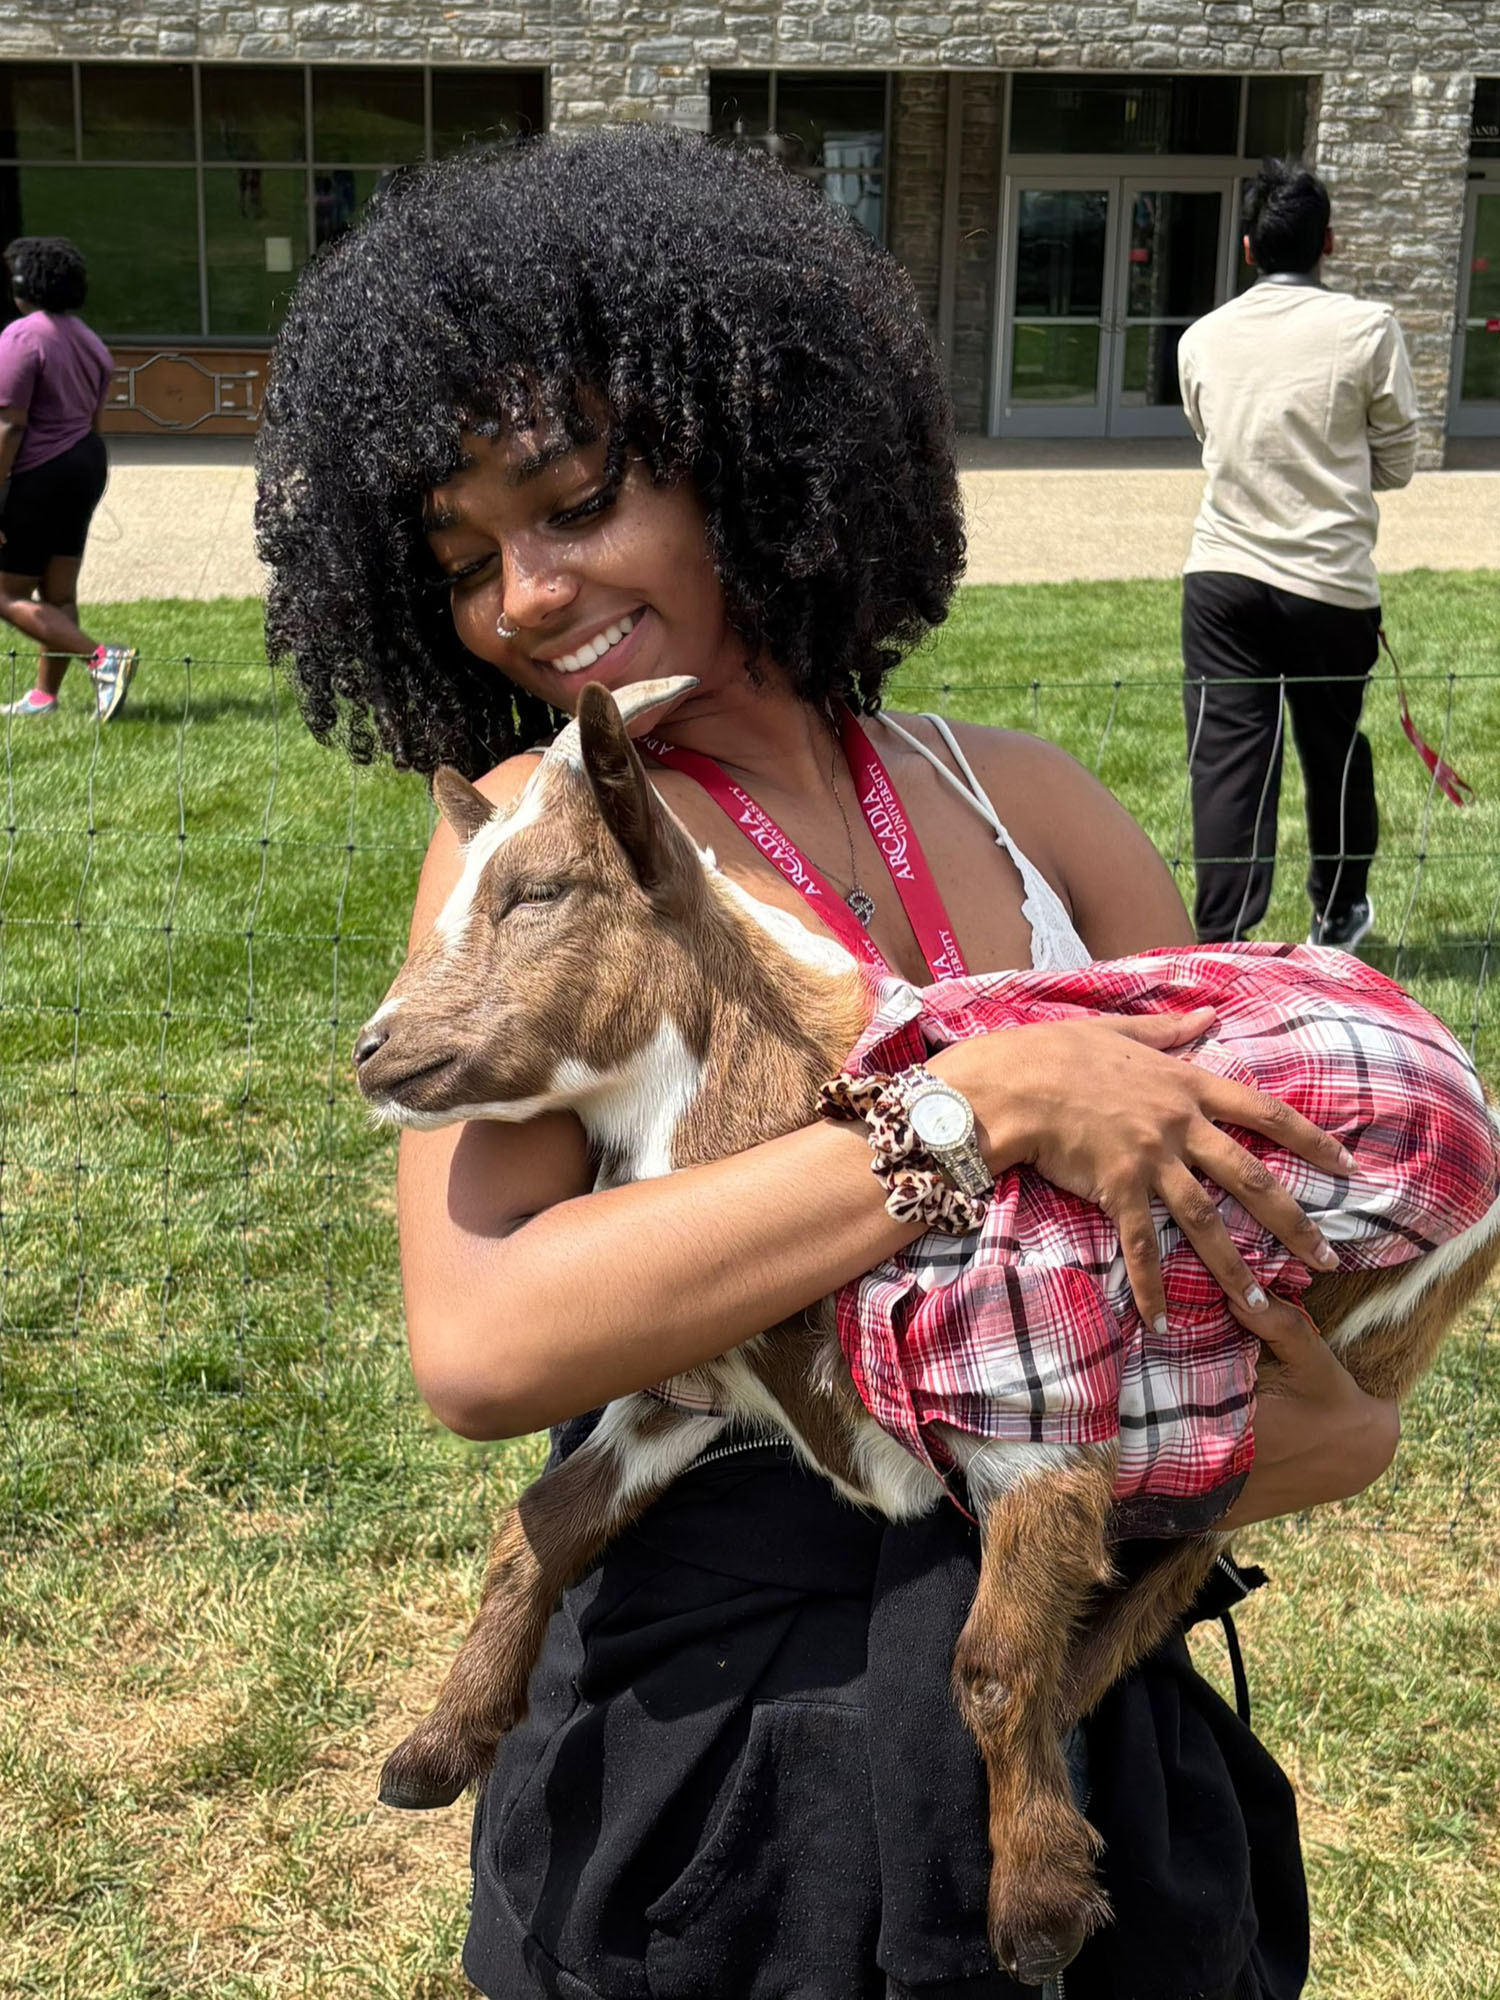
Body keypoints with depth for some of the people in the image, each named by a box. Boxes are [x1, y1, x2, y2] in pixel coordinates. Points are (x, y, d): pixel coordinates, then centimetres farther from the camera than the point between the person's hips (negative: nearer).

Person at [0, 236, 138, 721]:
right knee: (59, 592, 11)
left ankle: (103, 658, -13)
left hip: (40, 474, -9)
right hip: (87, 464, 9)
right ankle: (43, 696, 17)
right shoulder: (88, 339, 11)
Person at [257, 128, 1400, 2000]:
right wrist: (991, 1104, -29)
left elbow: (1274, 1152, 8)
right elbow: (479, 1343, -27)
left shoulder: (1015, 796, -1)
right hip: (720, 1736, -3)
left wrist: (1346, 1407, -12)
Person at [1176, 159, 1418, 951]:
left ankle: (1222, 939, -7)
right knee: (1335, 751, 16)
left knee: (1227, 758, -1)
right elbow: (1397, 461, 3)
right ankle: (1338, 914, 35)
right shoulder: (1367, 327, -4)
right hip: (1332, 580, -1)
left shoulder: (1202, 338, 4)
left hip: (1222, 575, 1)